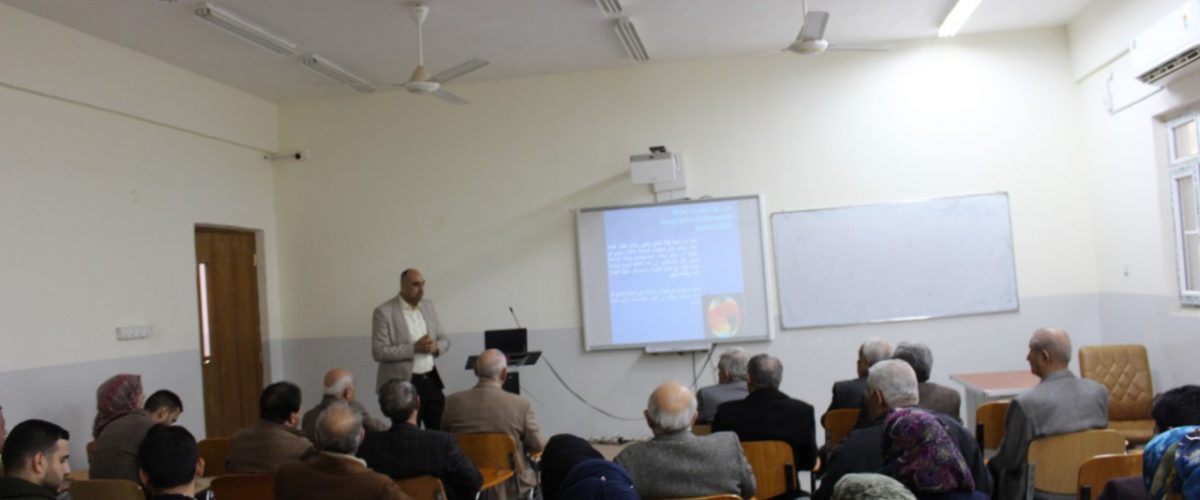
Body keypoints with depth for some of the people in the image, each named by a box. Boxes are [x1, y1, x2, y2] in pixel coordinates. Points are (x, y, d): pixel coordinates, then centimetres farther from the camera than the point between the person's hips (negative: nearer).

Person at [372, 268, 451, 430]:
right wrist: (414, 348, -21)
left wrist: (435, 346, -9)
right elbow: (379, 352, -14)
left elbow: (445, 340, 15)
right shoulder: (384, 312, -9)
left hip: (431, 380, 5)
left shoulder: (428, 306, 9)